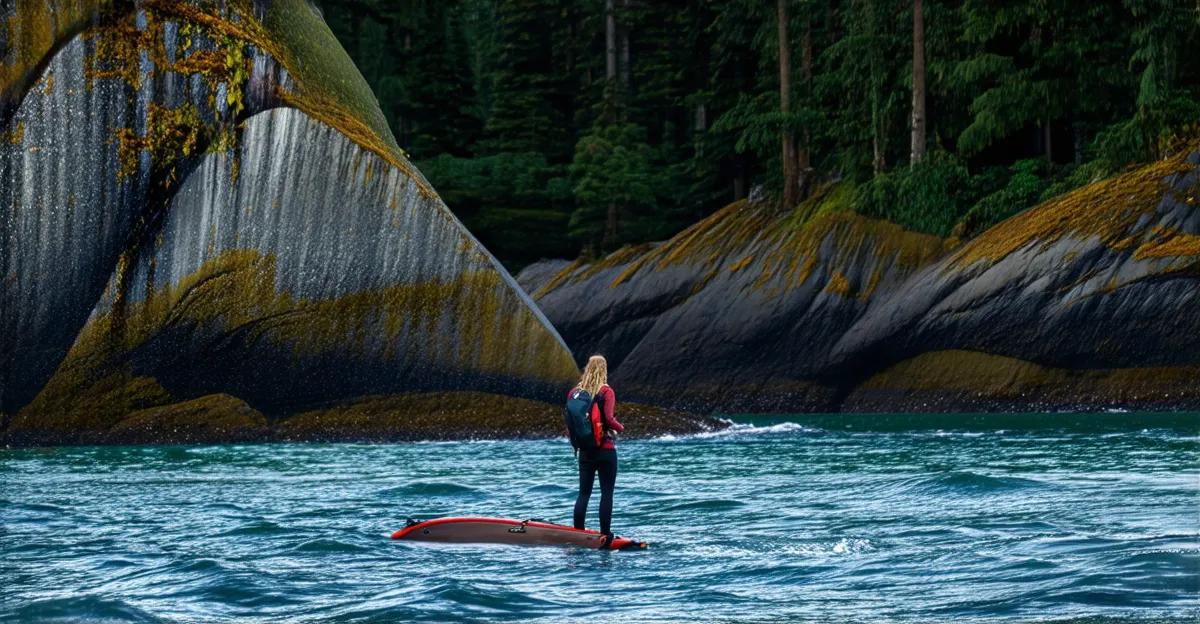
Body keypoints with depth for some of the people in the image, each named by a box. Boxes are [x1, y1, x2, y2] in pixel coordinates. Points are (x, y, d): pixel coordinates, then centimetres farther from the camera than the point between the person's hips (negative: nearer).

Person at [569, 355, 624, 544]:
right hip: (605, 450, -5)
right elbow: (609, 418, -18)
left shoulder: (575, 392, 3)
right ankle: (605, 535, -2)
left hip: (585, 451, 5)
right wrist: (620, 428, 1)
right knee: (607, 493, 1)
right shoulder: (606, 391, -10)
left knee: (584, 492, 11)